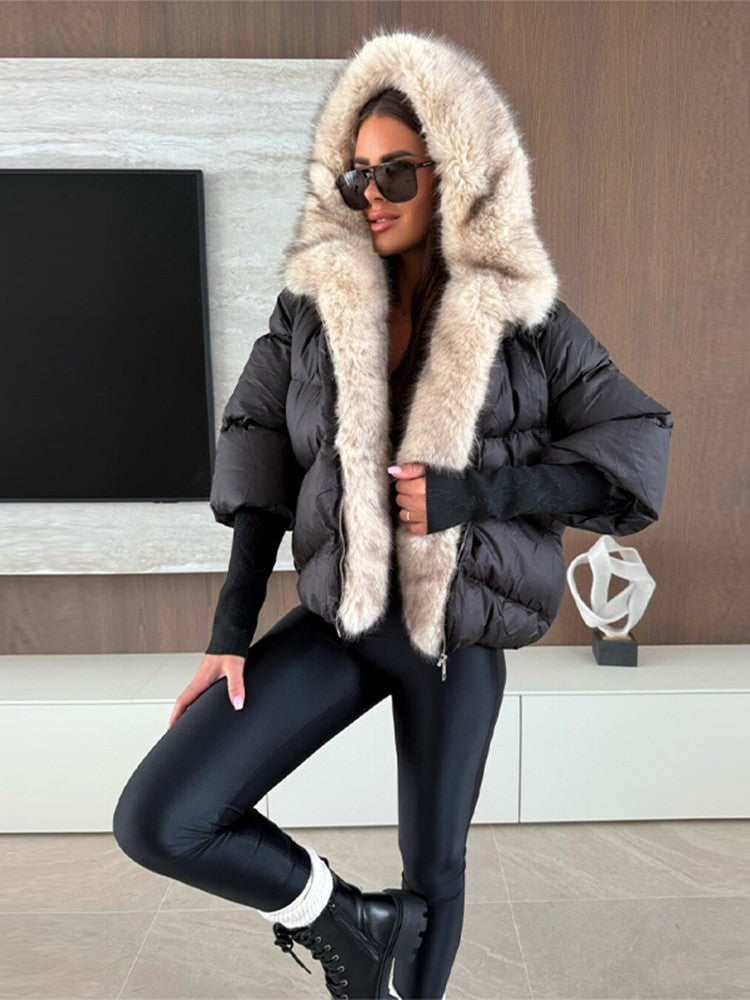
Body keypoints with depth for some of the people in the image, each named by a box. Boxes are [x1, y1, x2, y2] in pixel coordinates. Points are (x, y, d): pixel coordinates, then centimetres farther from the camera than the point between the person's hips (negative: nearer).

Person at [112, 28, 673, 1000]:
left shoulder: (526, 319, -6)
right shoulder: (314, 300, -1)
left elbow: (637, 448, -5)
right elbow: (262, 456, -1)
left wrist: (472, 490, -19)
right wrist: (231, 632, -4)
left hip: (459, 639, -1)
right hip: (337, 619, 2)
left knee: (432, 868, 15)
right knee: (156, 821, -7)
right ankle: (344, 917, 17)